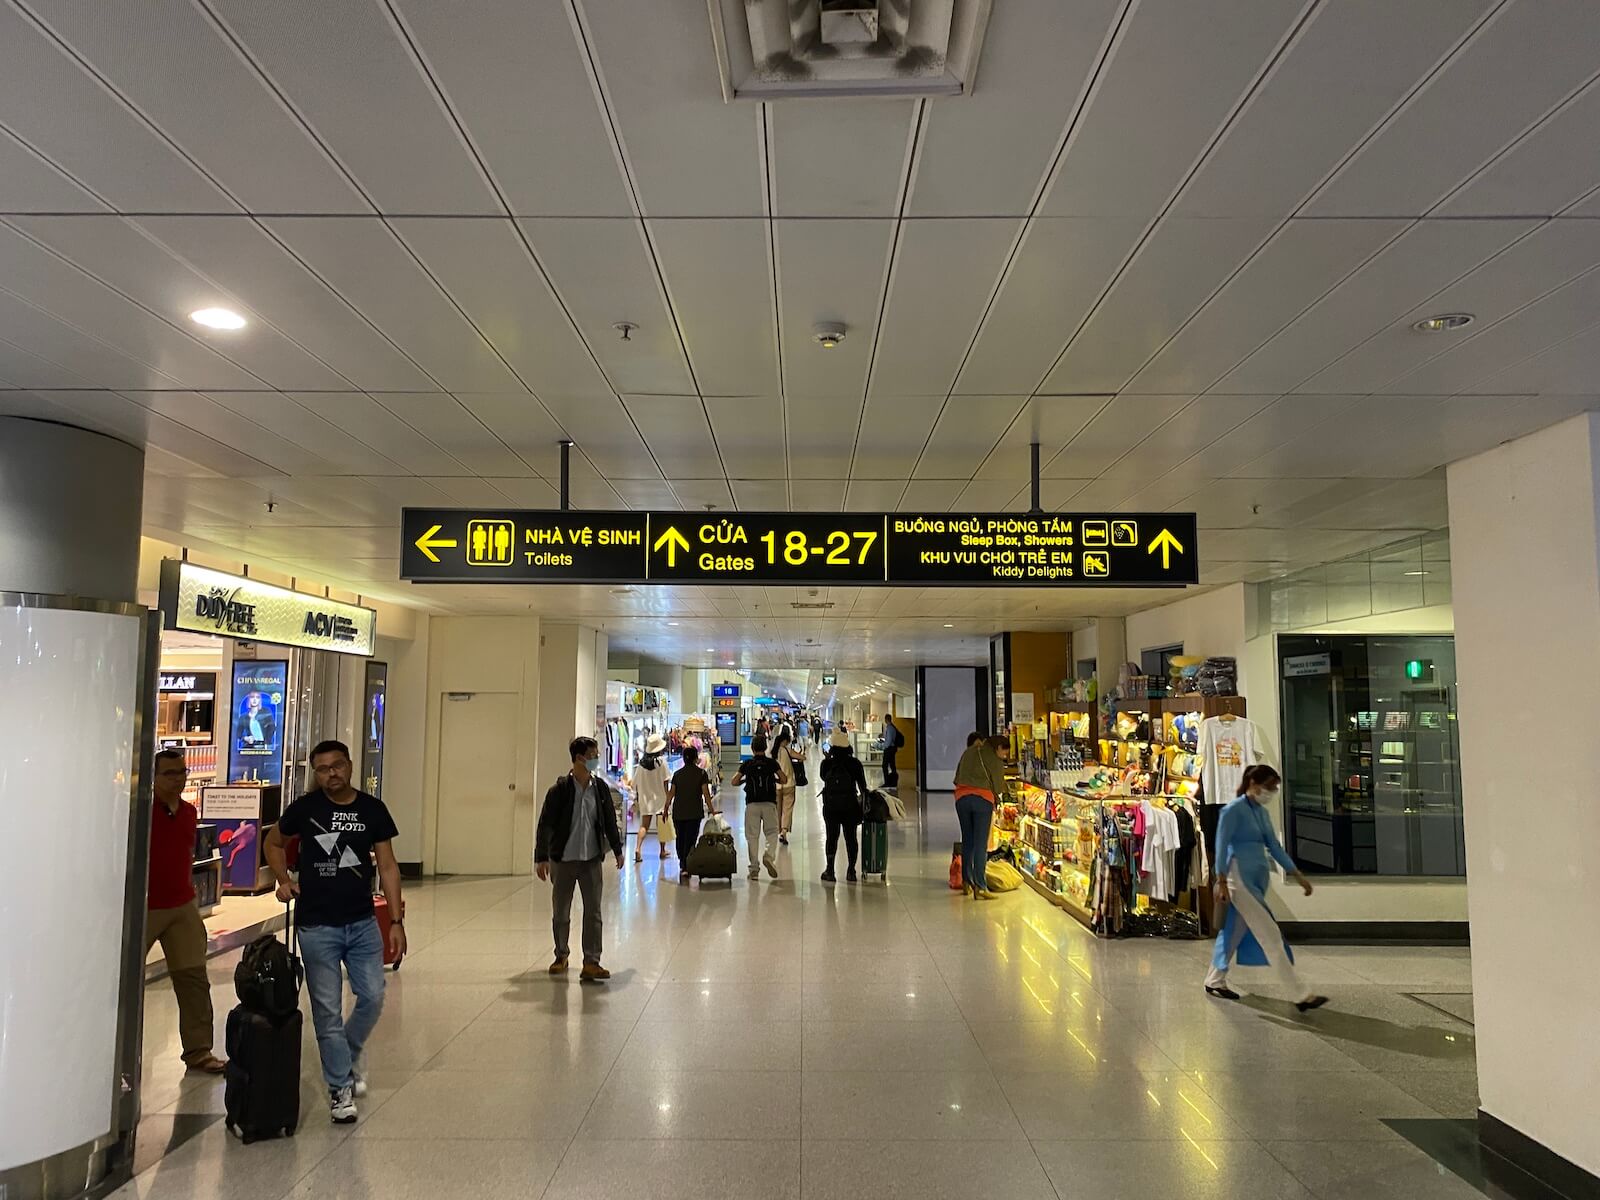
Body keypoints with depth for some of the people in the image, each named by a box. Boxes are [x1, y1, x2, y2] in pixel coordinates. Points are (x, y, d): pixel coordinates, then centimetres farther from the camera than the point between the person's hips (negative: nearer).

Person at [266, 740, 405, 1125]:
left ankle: (350, 1053, 33)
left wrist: (396, 920, -2)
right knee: (327, 1010, 3)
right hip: (317, 926, -1)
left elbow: (387, 866, 1)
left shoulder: (373, 810, -2)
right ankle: (339, 1087, 17)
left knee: (372, 998, 3)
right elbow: (273, 841, 16)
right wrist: (283, 880, 1)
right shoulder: (305, 808, -3)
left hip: (362, 923, 1)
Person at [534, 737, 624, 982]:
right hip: (563, 860, -2)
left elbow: (610, 820, 10)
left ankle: (591, 963, 1)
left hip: (592, 860, 2)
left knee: (593, 912, -2)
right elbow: (545, 824, -10)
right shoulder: (560, 789, -11)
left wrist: (617, 850, 15)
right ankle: (561, 955, 31)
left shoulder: (600, 787, 0)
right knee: (560, 913, 12)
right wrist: (541, 857, -15)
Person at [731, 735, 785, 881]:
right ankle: (769, 856, -17)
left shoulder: (747, 764, 5)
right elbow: (784, 780, 1)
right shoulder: (772, 762, 4)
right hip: (769, 803, -1)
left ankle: (754, 869, 4)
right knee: (772, 832, 8)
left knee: (752, 836, 5)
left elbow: (734, 782, 3)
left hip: (752, 804, 1)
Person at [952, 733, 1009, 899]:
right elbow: (998, 787, 8)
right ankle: (980, 886, -5)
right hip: (983, 799, -4)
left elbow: (957, 778, 19)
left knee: (967, 842, 14)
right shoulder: (996, 760, 5)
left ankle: (966, 882, 19)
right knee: (981, 844, -2)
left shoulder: (967, 754, 17)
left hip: (962, 797, 4)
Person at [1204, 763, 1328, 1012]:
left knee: (1236, 931, 15)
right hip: (1240, 879, -9)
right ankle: (1301, 995, -8)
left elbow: (1274, 846, 15)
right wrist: (1221, 882, -15)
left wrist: (1297, 874, 9)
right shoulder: (1234, 810, -11)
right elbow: (1222, 846, -12)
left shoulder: (1262, 812, 13)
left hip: (1257, 878, 9)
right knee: (1270, 936, -9)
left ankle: (1215, 981, 28)